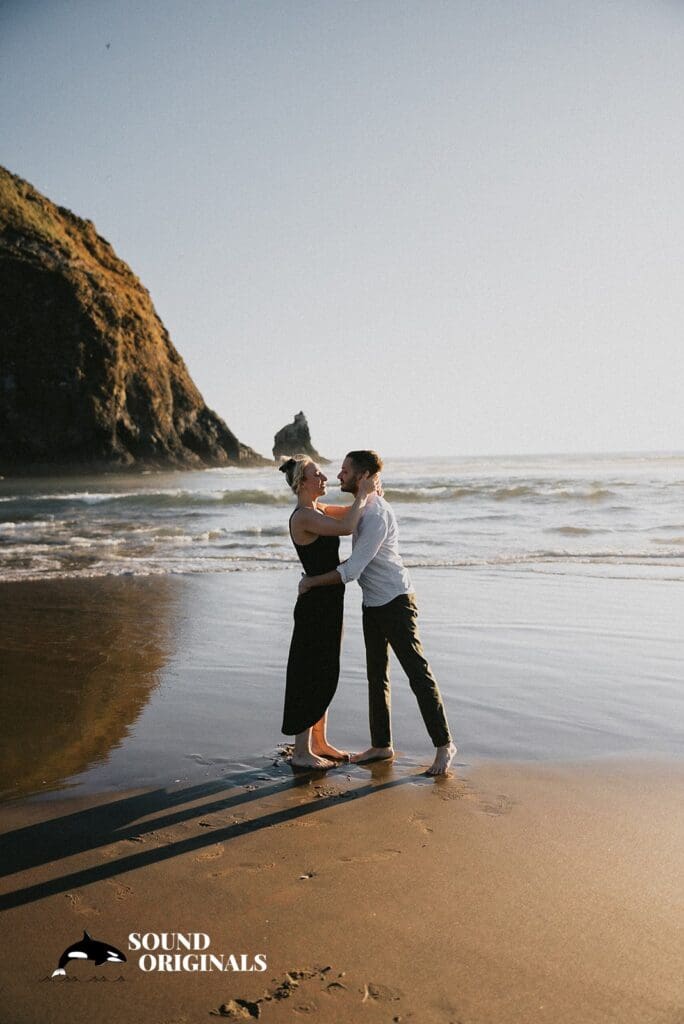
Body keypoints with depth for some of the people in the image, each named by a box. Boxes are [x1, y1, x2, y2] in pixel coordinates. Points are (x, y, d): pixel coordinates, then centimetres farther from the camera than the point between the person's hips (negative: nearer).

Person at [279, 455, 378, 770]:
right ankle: (301, 752, 10)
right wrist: (362, 493, -17)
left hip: (328, 604, 10)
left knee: (324, 675, 17)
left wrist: (365, 493, 5)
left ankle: (319, 743, 29)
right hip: (316, 605, -10)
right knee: (311, 676, -1)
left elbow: (348, 514, 25)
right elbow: (346, 527, -31)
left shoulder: (315, 509, 10)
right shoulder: (303, 517, -19)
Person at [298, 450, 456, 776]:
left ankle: (443, 744, 6)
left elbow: (351, 571, -25)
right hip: (373, 603, 10)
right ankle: (381, 745, 24)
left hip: (395, 602, -10)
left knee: (418, 673, -4)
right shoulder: (361, 507, 9)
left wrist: (310, 581, -13)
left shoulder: (377, 516, -23)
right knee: (376, 676, 14)